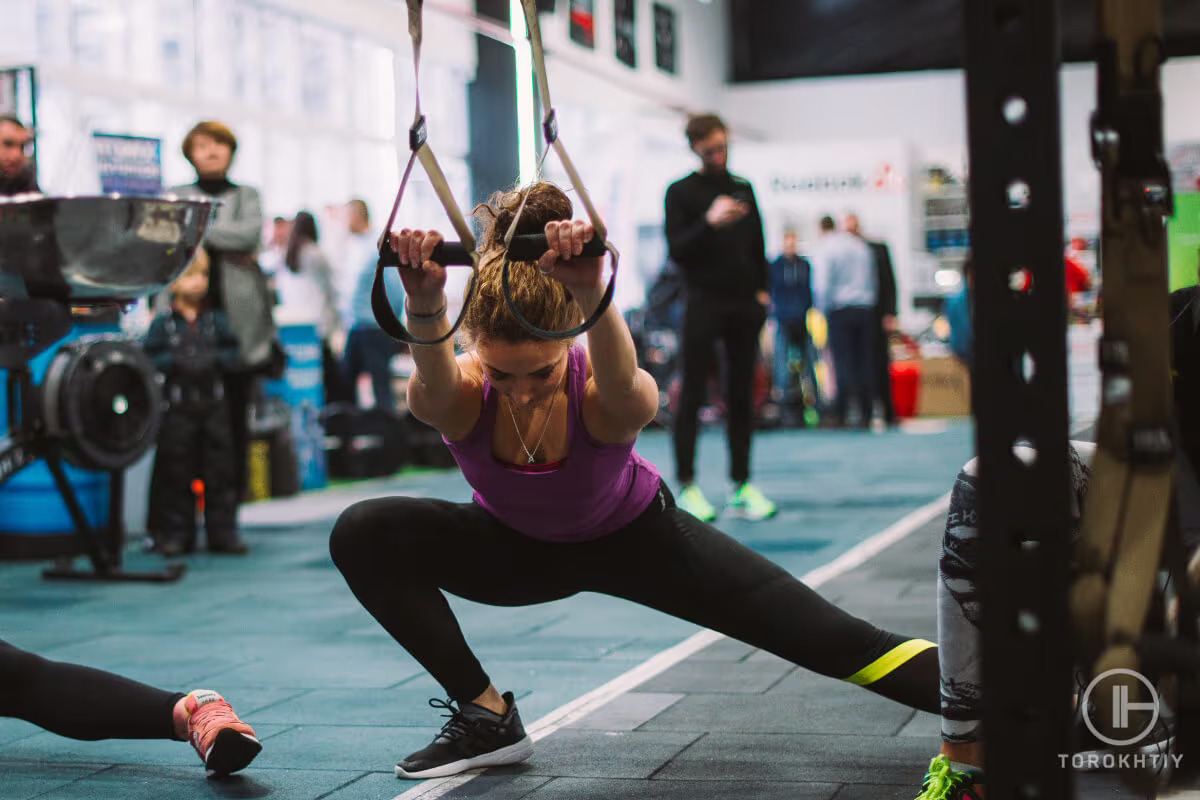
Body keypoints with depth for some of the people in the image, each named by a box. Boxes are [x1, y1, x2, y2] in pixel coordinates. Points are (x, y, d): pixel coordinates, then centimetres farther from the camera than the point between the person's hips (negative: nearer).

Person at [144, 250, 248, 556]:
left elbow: (232, 353, 6)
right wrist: (176, 362, -16)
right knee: (177, 473, 3)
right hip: (177, 407, -2)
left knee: (220, 471, 4)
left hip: (213, 405, 2)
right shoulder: (163, 323, 1)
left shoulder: (217, 321, 8)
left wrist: (214, 360, -10)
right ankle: (177, 533, 11)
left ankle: (223, 532, 11)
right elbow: (150, 357, -4)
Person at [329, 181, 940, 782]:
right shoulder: (457, 395, -32)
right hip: (518, 547, 2)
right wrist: (425, 306, -80)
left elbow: (621, 383, -63)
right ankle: (487, 718, -8)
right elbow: (432, 378, -58)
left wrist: (591, 294, -83)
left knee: (839, 642, -13)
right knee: (363, 535, -21)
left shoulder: (609, 396, -36)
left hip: (633, 537, -2)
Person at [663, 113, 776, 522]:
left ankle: (741, 486, 8)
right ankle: (687, 486, 0)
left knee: (742, 396, 5)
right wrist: (709, 222, -22)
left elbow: (757, 244, 18)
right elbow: (677, 250, -8)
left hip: (744, 305, 4)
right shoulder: (681, 192, 1)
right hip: (704, 304, -4)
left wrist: (761, 289, 8)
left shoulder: (743, 188, 14)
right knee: (693, 394, -4)